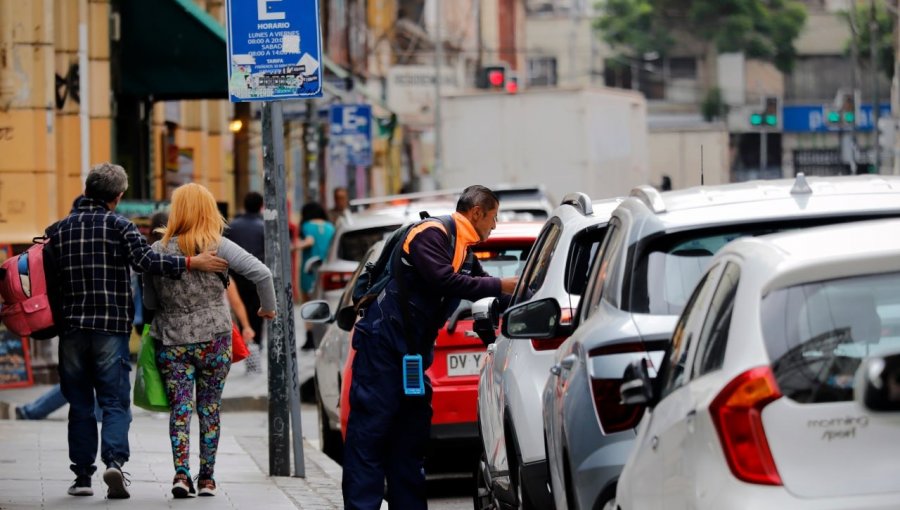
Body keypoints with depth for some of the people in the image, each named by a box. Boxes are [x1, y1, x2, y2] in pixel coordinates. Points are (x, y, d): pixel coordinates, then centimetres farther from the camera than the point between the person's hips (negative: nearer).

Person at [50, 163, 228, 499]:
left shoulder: (61, 229, 9)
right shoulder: (118, 225, -3)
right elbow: (146, 261, -17)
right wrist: (191, 263, -14)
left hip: (71, 328, 3)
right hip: (111, 327, -3)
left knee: (80, 405, 10)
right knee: (115, 402, -1)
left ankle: (82, 475, 9)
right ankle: (114, 461, -22)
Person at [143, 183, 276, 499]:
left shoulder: (158, 250, -2)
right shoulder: (217, 246, -6)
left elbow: (149, 301, 6)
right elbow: (261, 273, -12)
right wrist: (268, 307, 4)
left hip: (171, 341, 0)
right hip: (213, 339, 0)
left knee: (180, 407, 2)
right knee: (210, 407, 10)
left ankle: (181, 473, -13)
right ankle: (206, 478, 14)